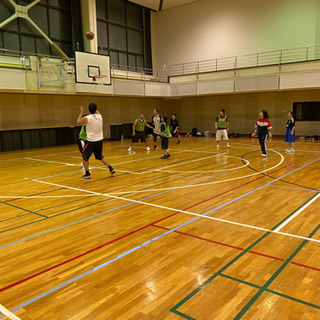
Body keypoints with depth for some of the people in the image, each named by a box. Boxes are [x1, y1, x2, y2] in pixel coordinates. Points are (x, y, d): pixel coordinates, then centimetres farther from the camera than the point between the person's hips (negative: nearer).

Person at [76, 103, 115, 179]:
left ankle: (87, 174, 11)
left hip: (91, 141, -5)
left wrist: (81, 113, 14)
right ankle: (111, 169, 12)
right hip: (100, 140, 5)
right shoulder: (100, 116, 0)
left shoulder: (86, 118, -14)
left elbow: (78, 123, 7)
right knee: (100, 156, 22)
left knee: (85, 157, 13)